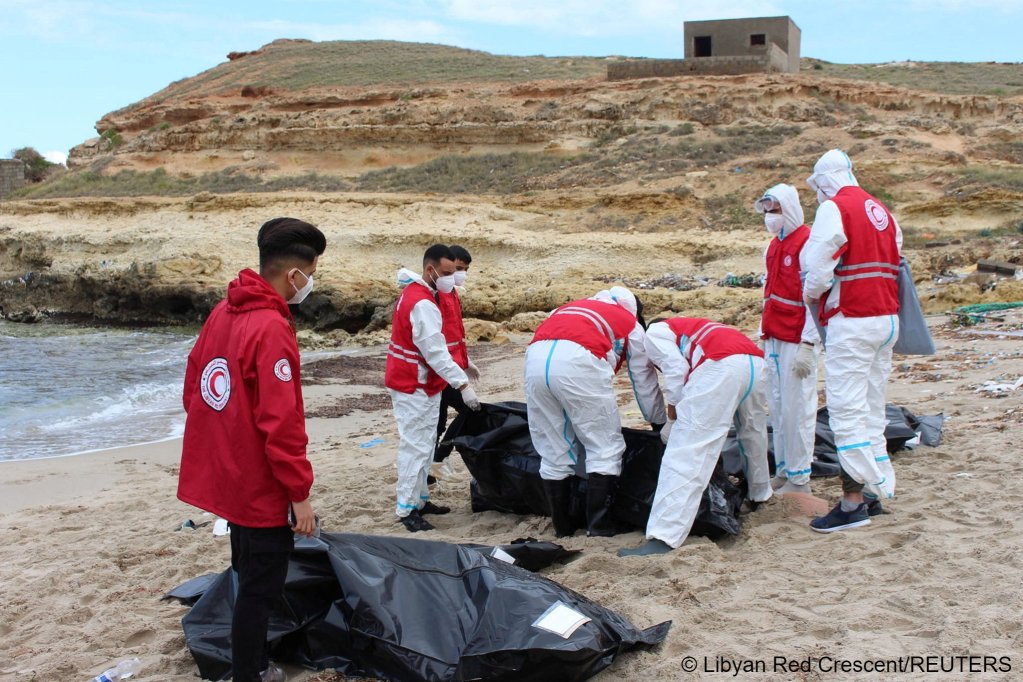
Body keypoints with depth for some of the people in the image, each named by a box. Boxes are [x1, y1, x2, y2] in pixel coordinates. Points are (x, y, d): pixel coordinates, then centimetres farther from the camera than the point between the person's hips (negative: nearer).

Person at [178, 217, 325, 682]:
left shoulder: (224, 312, 4)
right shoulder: (272, 329, -23)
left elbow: (193, 389, 13)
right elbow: (280, 424, -24)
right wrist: (300, 493, -16)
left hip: (225, 476, 9)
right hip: (260, 486, -9)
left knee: (250, 577, 23)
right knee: (261, 587, 3)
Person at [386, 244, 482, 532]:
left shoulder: (414, 293, 11)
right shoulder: (423, 305, -22)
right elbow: (436, 352, -26)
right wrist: (463, 385, -25)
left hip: (419, 384, 11)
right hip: (414, 388, -11)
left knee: (424, 444, 16)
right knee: (415, 447, -7)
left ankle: (420, 499, 25)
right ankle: (407, 510, -3)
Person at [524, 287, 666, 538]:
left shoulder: (573, 308, 39)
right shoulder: (631, 324, 27)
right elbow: (645, 382, 30)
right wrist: (660, 423, 44)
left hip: (535, 357, 5)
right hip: (577, 361, -5)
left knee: (553, 451, 14)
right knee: (605, 447, 8)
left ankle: (562, 526, 21)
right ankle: (599, 526, 6)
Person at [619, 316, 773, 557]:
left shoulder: (655, 332, 19)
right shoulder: (688, 328, 41)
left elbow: (676, 370, 2)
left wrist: (673, 416, 10)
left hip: (722, 366, -8)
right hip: (756, 362, 8)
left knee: (685, 455, -12)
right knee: (752, 432, 35)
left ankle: (663, 538, -21)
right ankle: (760, 493, 55)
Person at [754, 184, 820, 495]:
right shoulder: (774, 246, 15)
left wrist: (807, 345, -19)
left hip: (797, 340, -8)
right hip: (774, 338, 8)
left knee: (797, 409, -4)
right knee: (777, 408, 12)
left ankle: (799, 478, 3)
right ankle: (783, 471, 20)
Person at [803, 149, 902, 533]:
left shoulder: (834, 208, -8)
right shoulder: (882, 211, 17)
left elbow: (817, 268, -13)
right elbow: (893, 266, 16)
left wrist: (810, 297, 5)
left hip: (851, 322, -8)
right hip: (887, 318, 8)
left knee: (846, 410, -6)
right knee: (872, 408, 14)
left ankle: (854, 500, -6)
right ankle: (873, 493, 19)